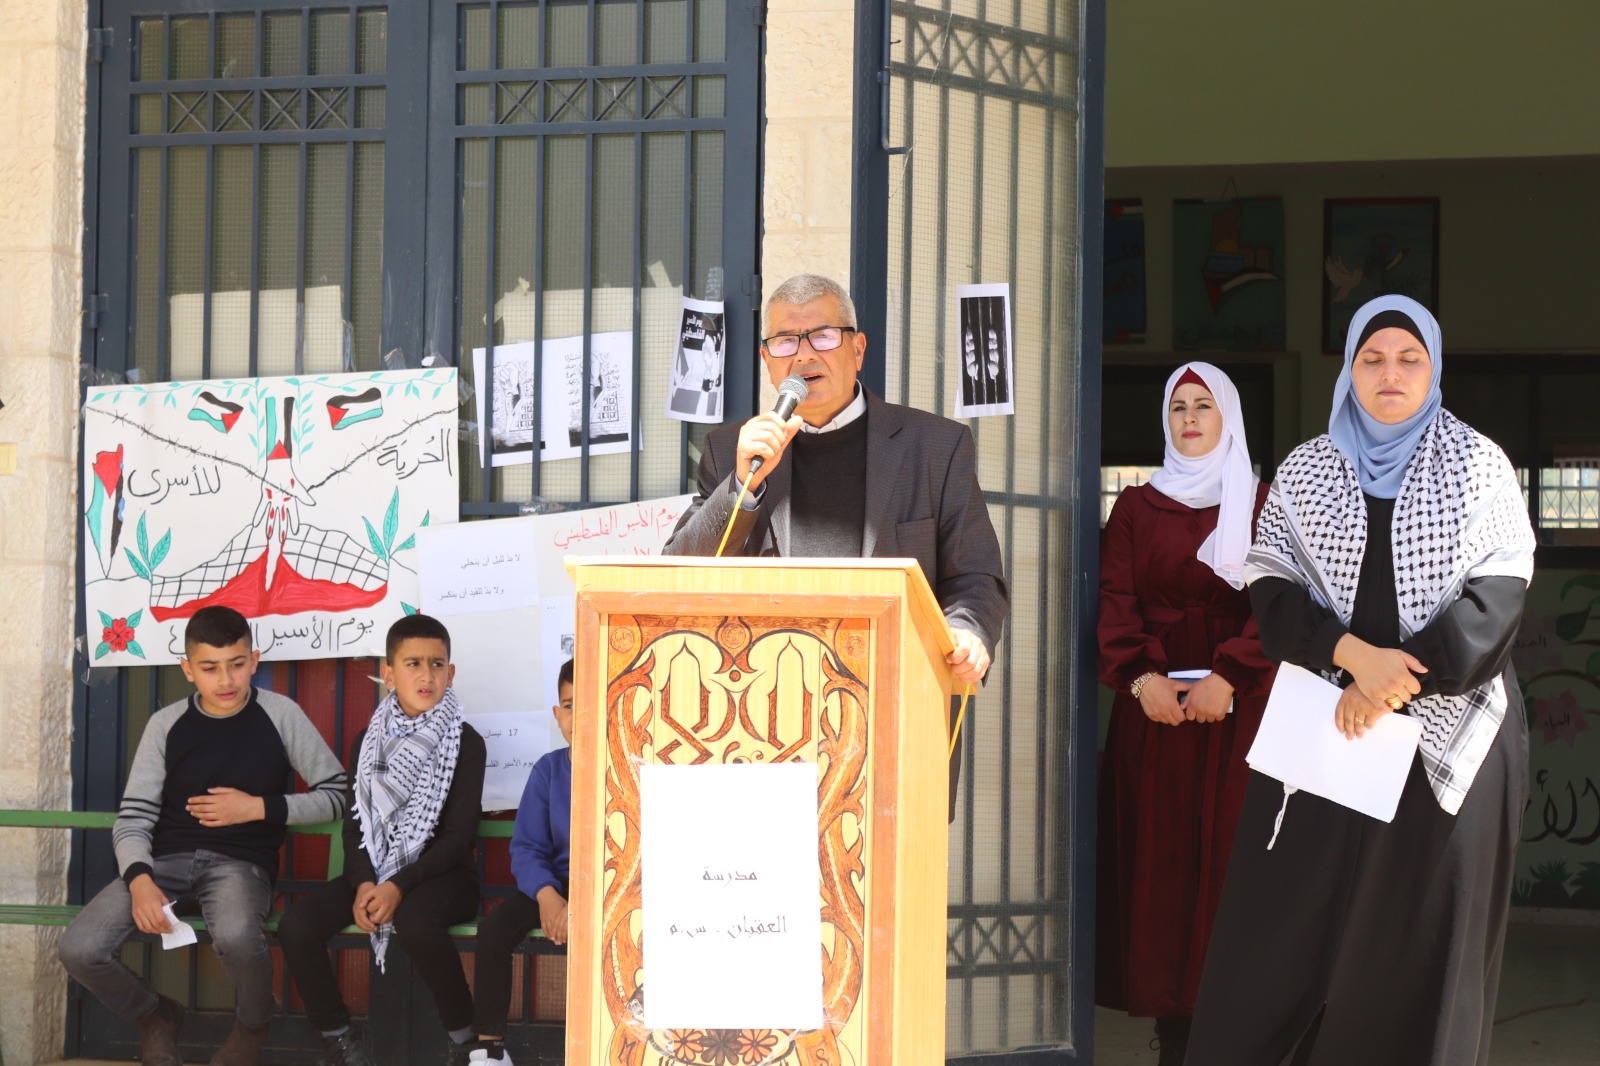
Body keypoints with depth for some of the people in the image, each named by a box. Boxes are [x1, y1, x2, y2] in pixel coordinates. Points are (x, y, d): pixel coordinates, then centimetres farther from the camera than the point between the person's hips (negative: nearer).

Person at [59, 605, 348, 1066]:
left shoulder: (280, 715, 1)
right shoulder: (166, 725, 5)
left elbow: (338, 795, 3)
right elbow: (133, 817, 2)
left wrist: (261, 807, -9)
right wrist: (139, 880, -18)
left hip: (240, 862, -2)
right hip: (167, 860, 2)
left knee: (236, 937, -40)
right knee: (79, 949, -24)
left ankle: (252, 1024, -2)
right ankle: (154, 1016, 11)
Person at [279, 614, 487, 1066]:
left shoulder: (465, 743, -4)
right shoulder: (371, 740, 10)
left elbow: (459, 837, -9)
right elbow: (355, 825, 7)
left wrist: (399, 886, -21)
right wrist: (364, 884, -13)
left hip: (440, 875, -5)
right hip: (374, 872, 5)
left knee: (415, 922, -40)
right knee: (296, 924, -21)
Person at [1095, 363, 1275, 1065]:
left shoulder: (1260, 505, 6)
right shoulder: (1136, 508, 11)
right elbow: (1116, 601, 3)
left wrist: (1227, 677, -16)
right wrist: (1142, 677, -13)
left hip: (1237, 707, -2)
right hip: (1154, 707, 2)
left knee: (1229, 854, -5)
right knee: (1159, 856, -2)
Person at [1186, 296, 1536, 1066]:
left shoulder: (1479, 468, 3)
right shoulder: (1304, 471, 8)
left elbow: (1497, 595, -5)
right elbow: (1271, 589, 1)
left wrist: (1400, 681, -14)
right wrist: (1353, 654, -16)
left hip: (1445, 728, -1)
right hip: (1321, 727, 1)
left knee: (1421, 931, 0)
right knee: (1288, 927, -2)